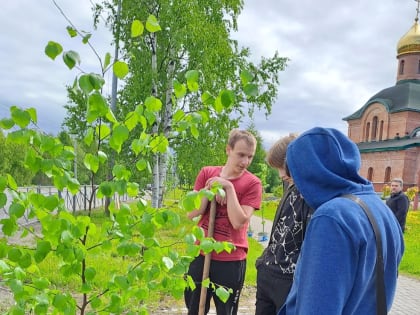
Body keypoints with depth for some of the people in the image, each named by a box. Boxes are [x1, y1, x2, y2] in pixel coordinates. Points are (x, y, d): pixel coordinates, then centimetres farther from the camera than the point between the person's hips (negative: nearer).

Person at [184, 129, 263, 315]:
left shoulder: (252, 183, -9)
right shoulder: (207, 173, 0)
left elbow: (239, 222, -18)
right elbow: (192, 214, -3)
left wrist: (228, 187, -20)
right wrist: (211, 189, -15)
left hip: (231, 261, -3)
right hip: (201, 255, 3)